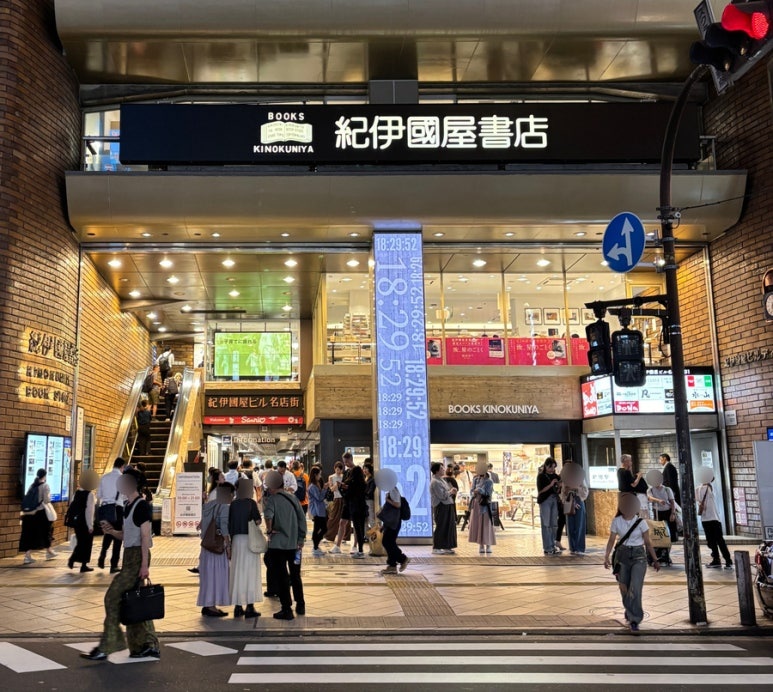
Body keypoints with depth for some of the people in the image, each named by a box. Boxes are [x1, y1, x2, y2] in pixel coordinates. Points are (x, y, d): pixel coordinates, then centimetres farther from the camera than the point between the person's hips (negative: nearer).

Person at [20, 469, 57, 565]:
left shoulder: (31, 485, 7)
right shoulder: (45, 486, -9)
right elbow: (46, 500, -14)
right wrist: (49, 496, 4)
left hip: (29, 513, 5)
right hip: (40, 513, -5)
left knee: (29, 534, 6)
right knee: (45, 531, 13)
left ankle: (27, 555, -1)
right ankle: (48, 552, 27)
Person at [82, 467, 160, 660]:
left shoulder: (142, 506, -13)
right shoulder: (128, 506, 14)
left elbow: (146, 536, -17)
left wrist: (144, 565, -20)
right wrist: (111, 531, -1)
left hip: (138, 556, -9)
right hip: (129, 556, 9)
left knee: (113, 598, -7)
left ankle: (105, 648, 1)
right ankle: (149, 646, 20)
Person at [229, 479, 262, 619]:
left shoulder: (233, 504, 5)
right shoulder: (251, 503, -8)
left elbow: (229, 524, 5)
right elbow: (258, 521, -14)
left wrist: (231, 542, 12)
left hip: (236, 539, 4)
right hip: (249, 539, -4)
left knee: (238, 572, 10)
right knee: (250, 572, 1)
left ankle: (238, 607, 13)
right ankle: (250, 607, 2)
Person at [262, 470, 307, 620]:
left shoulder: (270, 500, -8)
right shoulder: (293, 498, 6)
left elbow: (268, 516, -28)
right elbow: (302, 519, 4)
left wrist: (269, 530, -12)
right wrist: (301, 539, 9)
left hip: (277, 544, -5)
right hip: (294, 544, 5)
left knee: (281, 577, 3)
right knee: (295, 575, 19)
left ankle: (287, 609, 4)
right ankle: (300, 605, 26)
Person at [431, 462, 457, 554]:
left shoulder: (441, 480, 17)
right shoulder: (435, 482, -15)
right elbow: (442, 495, -21)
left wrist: (452, 492, 2)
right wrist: (450, 492, -6)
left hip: (448, 506, 10)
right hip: (441, 507, -10)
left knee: (449, 527, 11)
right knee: (440, 527, -5)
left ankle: (446, 547, 19)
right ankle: (436, 548, 2)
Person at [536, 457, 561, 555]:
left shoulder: (555, 476, 11)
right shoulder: (541, 476, -2)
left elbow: (557, 491, 13)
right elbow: (540, 490, -8)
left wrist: (559, 486, -8)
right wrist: (551, 484, -16)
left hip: (554, 500, 5)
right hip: (545, 501, -5)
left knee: (554, 525, 6)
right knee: (546, 525, -5)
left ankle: (552, 546, 14)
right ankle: (547, 548, -3)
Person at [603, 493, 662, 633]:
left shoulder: (641, 522, -7)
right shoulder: (616, 521, -4)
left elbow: (647, 542, 1)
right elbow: (611, 540, 2)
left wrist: (655, 560, 1)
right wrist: (607, 557, -9)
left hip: (638, 556, -2)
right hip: (622, 555, 2)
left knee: (635, 589, -14)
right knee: (624, 588, 10)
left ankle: (634, 620, -5)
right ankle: (629, 612, 36)